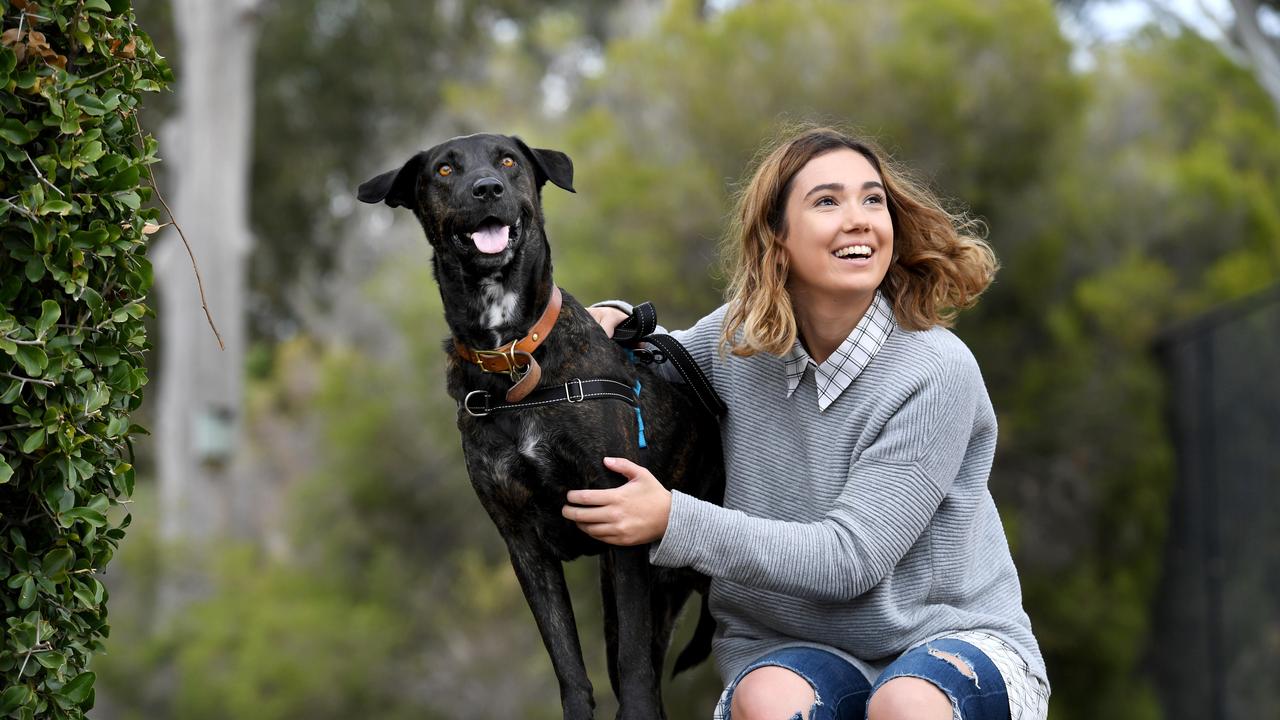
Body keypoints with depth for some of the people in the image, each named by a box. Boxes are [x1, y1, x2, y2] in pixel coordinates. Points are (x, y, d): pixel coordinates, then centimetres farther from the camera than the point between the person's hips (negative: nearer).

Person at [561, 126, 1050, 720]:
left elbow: (849, 559, -19)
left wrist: (673, 520, -22)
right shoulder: (737, 341, -2)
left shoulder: (937, 373, -16)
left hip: (951, 637, -2)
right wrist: (616, 321, 0)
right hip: (788, 646, 2)